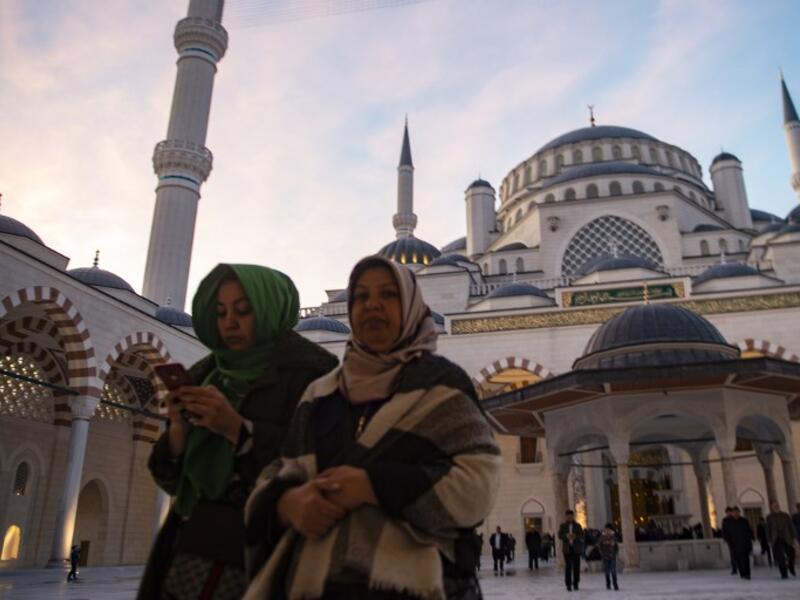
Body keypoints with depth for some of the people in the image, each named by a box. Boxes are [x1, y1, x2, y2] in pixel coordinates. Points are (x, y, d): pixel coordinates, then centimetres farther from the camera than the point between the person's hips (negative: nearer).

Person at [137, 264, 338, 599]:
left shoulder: (308, 373, -6)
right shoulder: (207, 375, 12)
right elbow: (174, 480, 12)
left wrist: (237, 428, -22)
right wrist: (179, 429, -8)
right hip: (189, 541, 5)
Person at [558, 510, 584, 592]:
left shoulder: (578, 525, 7)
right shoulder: (563, 526, 7)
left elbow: (582, 536, 2)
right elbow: (559, 535, 1)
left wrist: (575, 536, -18)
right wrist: (566, 536, -18)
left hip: (576, 549, 1)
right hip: (567, 548, -1)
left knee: (576, 566, 1)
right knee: (568, 566, -6)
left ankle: (575, 584, 12)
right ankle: (568, 585, -2)